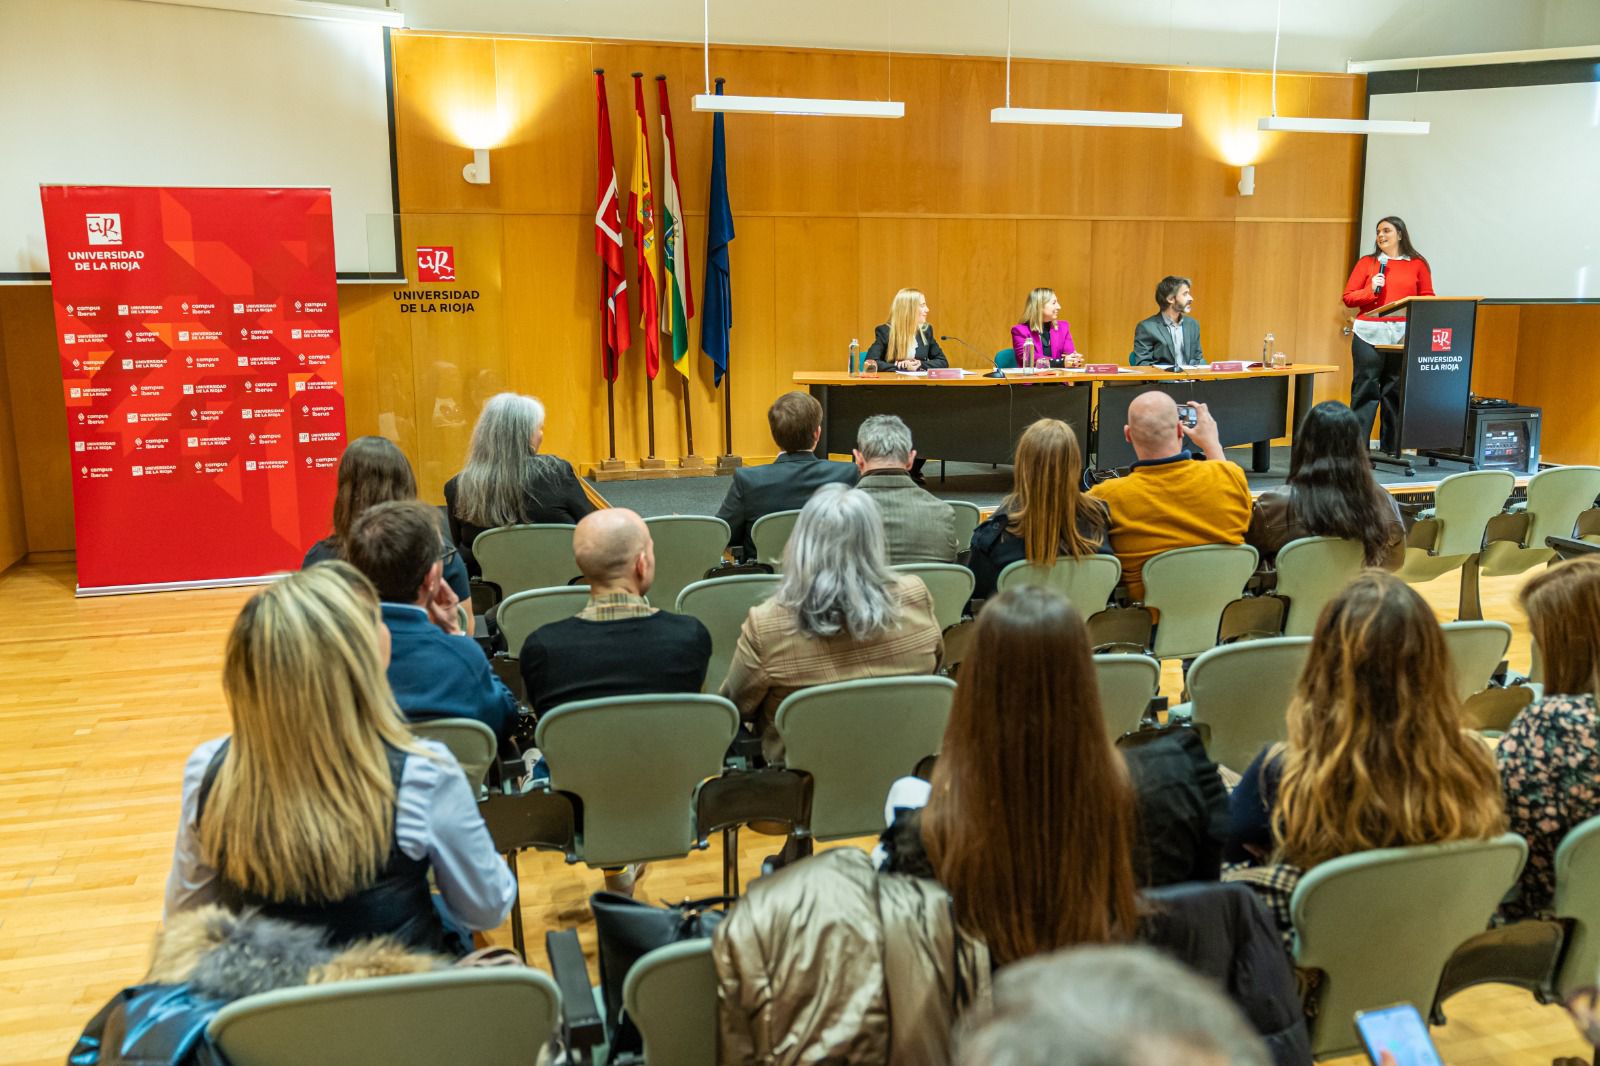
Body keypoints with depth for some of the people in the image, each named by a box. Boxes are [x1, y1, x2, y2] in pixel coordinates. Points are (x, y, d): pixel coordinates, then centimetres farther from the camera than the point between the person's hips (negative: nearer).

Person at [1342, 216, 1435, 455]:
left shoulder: (1417, 264, 11)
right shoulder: (1367, 263, 9)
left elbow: (1428, 299, 10)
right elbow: (1348, 297, 5)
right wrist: (1371, 289, -10)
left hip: (1403, 335, 1)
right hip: (1369, 333, -1)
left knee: (1396, 391, 4)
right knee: (1365, 390, -3)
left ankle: (1391, 448, 10)